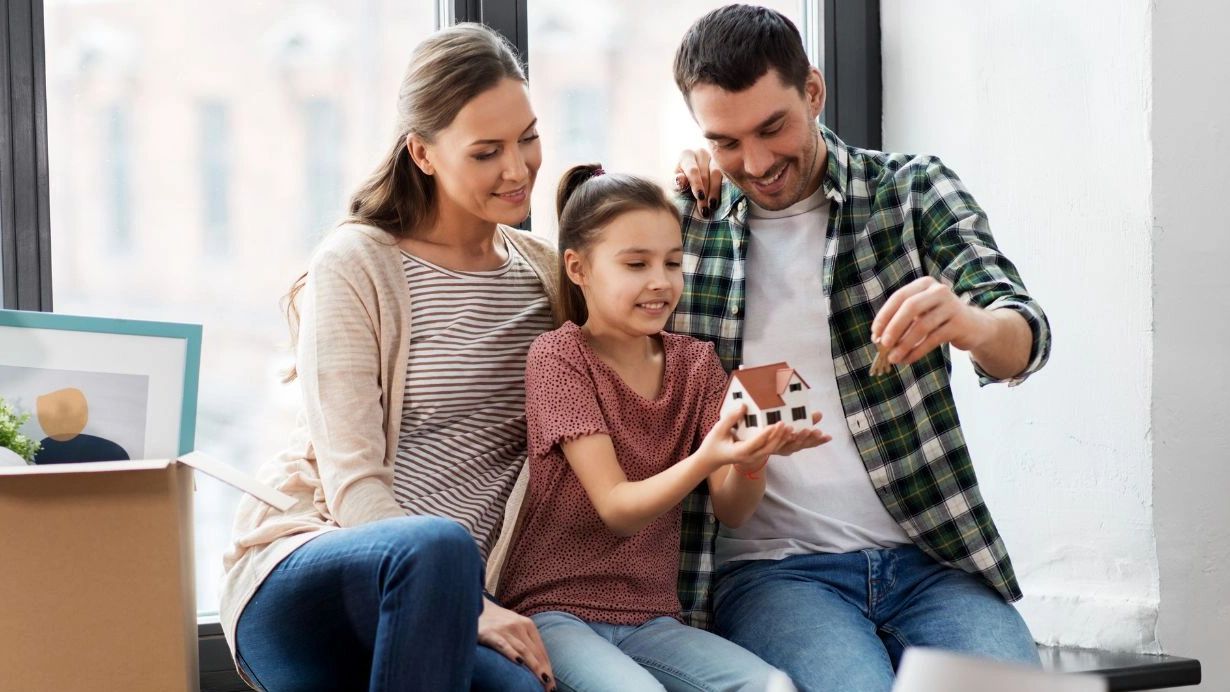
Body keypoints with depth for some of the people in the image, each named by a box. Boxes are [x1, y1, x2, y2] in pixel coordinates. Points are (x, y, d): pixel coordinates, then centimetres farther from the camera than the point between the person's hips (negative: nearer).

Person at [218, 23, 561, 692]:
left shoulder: (543, 273, 14)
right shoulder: (356, 265, -4)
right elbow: (350, 480, -11)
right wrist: (469, 608, -23)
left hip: (436, 602, 3)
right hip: (297, 580, -3)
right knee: (437, 545, -40)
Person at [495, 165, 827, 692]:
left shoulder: (696, 363, 9)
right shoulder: (558, 357, -6)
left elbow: (731, 511, -1)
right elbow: (616, 509, -15)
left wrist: (752, 456, -24)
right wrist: (706, 459, -33)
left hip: (650, 619, 4)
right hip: (554, 610, -4)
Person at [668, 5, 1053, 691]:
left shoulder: (913, 190, 6)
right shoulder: (686, 222, 9)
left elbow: (1026, 335, -6)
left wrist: (967, 321, -31)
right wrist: (667, 200, 5)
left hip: (928, 556, 1)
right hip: (768, 566, -1)